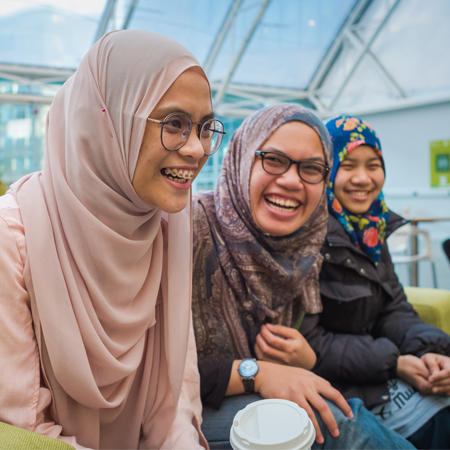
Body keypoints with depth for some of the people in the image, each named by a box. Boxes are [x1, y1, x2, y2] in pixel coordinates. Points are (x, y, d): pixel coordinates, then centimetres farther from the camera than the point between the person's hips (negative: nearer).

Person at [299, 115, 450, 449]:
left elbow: (394, 310, 8)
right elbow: (306, 342, -18)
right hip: (336, 387, -7)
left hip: (379, 372, 7)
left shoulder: (371, 229, 8)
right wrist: (394, 363, -19)